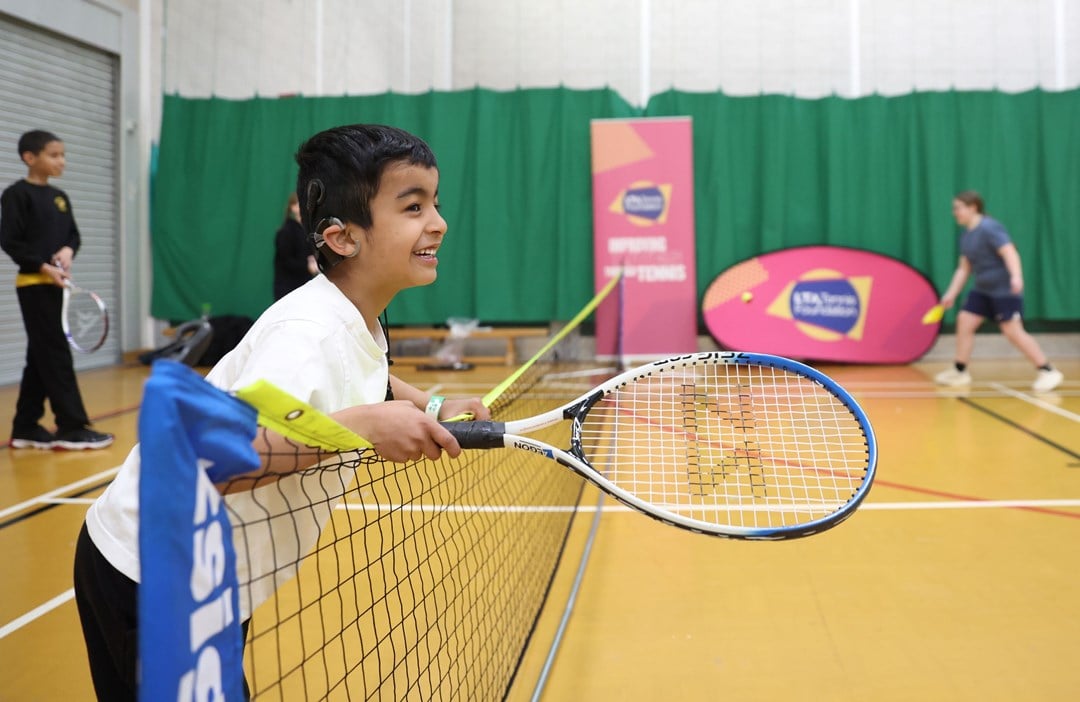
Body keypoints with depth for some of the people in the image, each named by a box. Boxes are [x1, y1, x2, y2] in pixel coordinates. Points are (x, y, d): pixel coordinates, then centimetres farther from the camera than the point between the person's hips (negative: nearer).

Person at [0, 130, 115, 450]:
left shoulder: (60, 197, 14)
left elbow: (74, 235, 17)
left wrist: (68, 250, -5)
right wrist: (43, 267, -19)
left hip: (56, 284, 8)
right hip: (34, 284, -8)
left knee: (41, 357, 10)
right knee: (56, 355, -9)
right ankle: (72, 427, -7)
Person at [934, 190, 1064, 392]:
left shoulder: (989, 228, -16)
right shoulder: (966, 236, 11)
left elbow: (1010, 253, -26)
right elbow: (964, 268, 16)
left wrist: (1016, 276, -41)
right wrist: (951, 294, 10)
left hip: (1004, 290, -9)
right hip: (983, 290, 9)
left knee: (1013, 332, -11)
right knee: (964, 321, 3)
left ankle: (1048, 372, -3)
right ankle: (960, 372, 12)